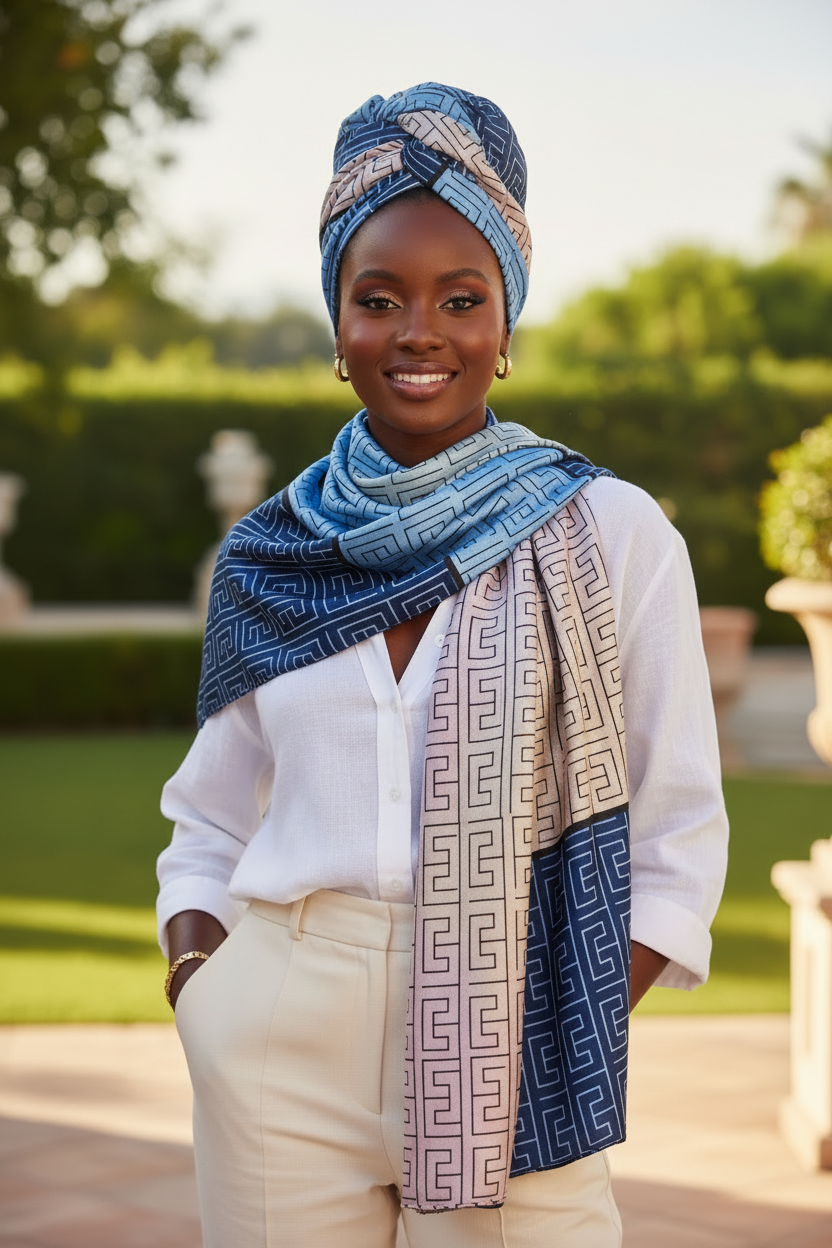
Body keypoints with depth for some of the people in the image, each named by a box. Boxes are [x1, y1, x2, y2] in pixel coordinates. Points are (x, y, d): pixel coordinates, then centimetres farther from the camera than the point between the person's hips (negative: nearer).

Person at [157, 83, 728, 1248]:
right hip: (277, 1055, 2)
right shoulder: (268, 558, 7)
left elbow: (678, 832, 1)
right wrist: (195, 966, -1)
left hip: (506, 1058, -2)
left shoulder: (612, 533, -1)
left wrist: (582, 1025, -10)